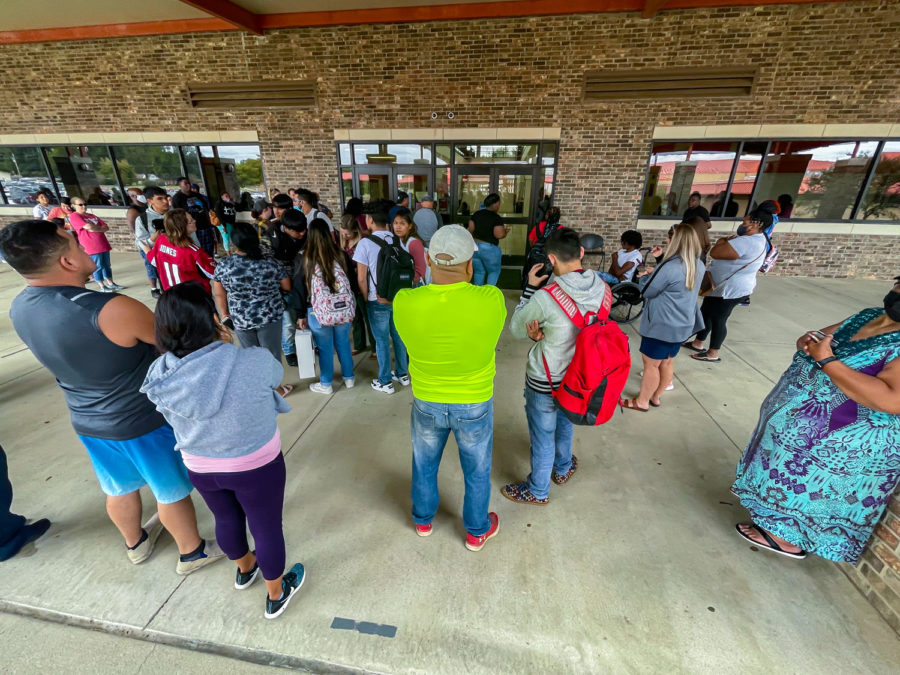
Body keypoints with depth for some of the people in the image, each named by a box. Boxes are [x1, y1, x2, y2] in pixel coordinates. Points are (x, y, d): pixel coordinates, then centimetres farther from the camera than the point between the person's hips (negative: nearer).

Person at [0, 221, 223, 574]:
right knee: (172, 492, 15)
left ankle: (136, 543, 53)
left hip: (88, 423, 7)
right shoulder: (112, 310, -32)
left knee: (120, 488, 28)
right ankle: (192, 552, 37)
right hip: (145, 422, -7)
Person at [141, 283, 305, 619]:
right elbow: (276, 375, -8)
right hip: (257, 467, -4)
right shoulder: (255, 362, -32)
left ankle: (245, 569, 59)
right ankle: (276, 595, 44)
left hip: (200, 469, 4)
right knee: (267, 528, 19)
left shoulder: (162, 373, -18)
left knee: (226, 519, 30)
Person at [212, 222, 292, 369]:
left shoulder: (222, 266, -10)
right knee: (272, 357, 12)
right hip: (269, 318, -2)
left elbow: (219, 294, 1)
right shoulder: (270, 264, -16)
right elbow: (287, 286, -5)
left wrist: (225, 315, 16)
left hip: (240, 320, 2)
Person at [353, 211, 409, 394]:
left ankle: (385, 382, 18)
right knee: (399, 336, 16)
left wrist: (366, 298, 3)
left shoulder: (365, 243, -11)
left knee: (382, 341, 7)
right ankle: (402, 374, 30)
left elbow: (361, 278, -10)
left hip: (378, 300, -4)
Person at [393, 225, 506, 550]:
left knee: (424, 465, 28)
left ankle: (423, 520, 54)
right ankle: (477, 531, 48)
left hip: (426, 404, 2)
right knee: (477, 472, 24)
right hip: (475, 405, -1)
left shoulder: (404, 302, -22)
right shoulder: (491, 299, -25)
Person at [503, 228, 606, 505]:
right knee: (566, 423, 31)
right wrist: (545, 333, -9)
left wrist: (530, 287, -8)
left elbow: (516, 329, -12)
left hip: (545, 382, -6)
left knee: (542, 437, 16)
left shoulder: (545, 298, -30)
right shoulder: (602, 289, -12)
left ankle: (538, 491, 39)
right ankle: (563, 468, 57)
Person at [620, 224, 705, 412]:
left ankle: (642, 402, 17)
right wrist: (656, 273, 9)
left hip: (662, 326, -8)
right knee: (667, 362, 18)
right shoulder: (699, 266, 3)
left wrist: (646, 276, 5)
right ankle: (655, 397, 34)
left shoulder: (670, 267, -23)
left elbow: (646, 291, -14)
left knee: (650, 363, 4)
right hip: (683, 325, 8)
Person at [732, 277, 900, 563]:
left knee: (806, 487, 11)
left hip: (843, 444, -7)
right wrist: (808, 342, -13)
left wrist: (826, 359, -31)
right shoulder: (868, 316, 2)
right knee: (791, 478, 24)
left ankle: (789, 538, 32)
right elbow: (817, 339, 11)